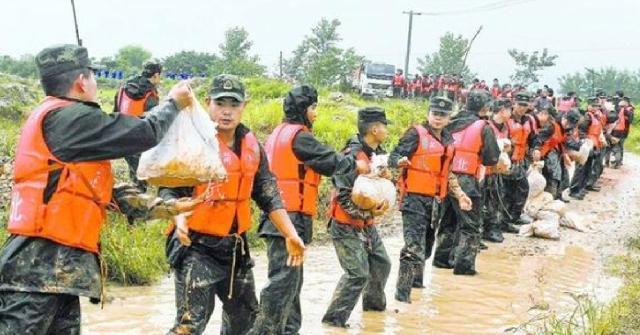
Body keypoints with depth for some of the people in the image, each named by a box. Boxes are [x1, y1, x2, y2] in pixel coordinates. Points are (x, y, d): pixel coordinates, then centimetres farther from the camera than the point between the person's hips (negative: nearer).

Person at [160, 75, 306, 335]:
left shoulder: (251, 146, 6)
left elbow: (268, 194, 10)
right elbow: (169, 189, -15)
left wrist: (290, 235, 3)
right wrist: (179, 216, -36)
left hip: (235, 246, 7)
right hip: (196, 247, -7)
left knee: (244, 314, 23)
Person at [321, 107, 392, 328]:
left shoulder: (378, 154, 5)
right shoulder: (353, 156, -22)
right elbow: (343, 196, -24)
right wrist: (369, 213, -23)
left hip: (367, 225, 9)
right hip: (347, 227, -9)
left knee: (381, 263, 20)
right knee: (358, 273, -12)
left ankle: (374, 302, 44)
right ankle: (334, 318, -1)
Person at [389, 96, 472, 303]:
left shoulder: (448, 140, 13)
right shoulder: (416, 134, -8)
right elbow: (393, 157, -15)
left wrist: (459, 194, 18)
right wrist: (400, 161, -38)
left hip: (435, 200, 7)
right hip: (415, 198, -7)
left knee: (427, 244, 19)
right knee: (414, 247, -14)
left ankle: (416, 279, 39)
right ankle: (402, 292, -10)